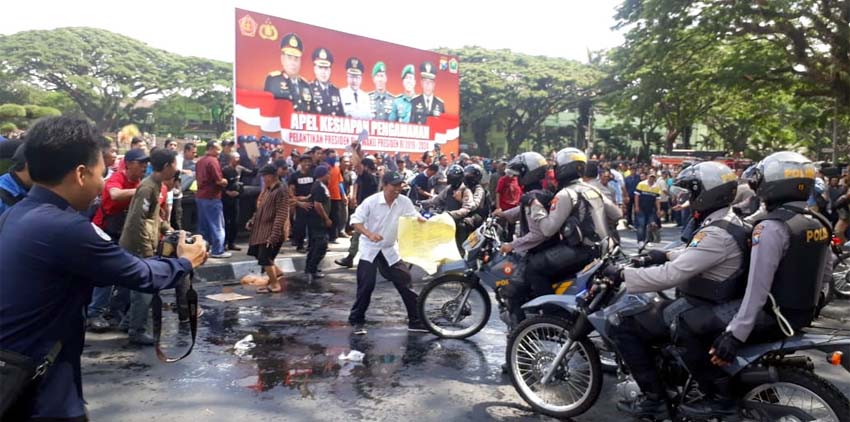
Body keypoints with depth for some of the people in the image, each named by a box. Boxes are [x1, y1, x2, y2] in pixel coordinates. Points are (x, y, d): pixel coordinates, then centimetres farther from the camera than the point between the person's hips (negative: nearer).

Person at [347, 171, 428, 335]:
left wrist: (422, 221, -31)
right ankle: (357, 321, 13)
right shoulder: (371, 201, -17)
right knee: (366, 285, -6)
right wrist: (369, 234, -30)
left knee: (405, 282, 2)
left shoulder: (404, 202, -9)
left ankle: (415, 321, 13)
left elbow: (416, 217, -7)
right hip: (370, 249, -3)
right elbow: (355, 220, -14)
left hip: (390, 249, 3)